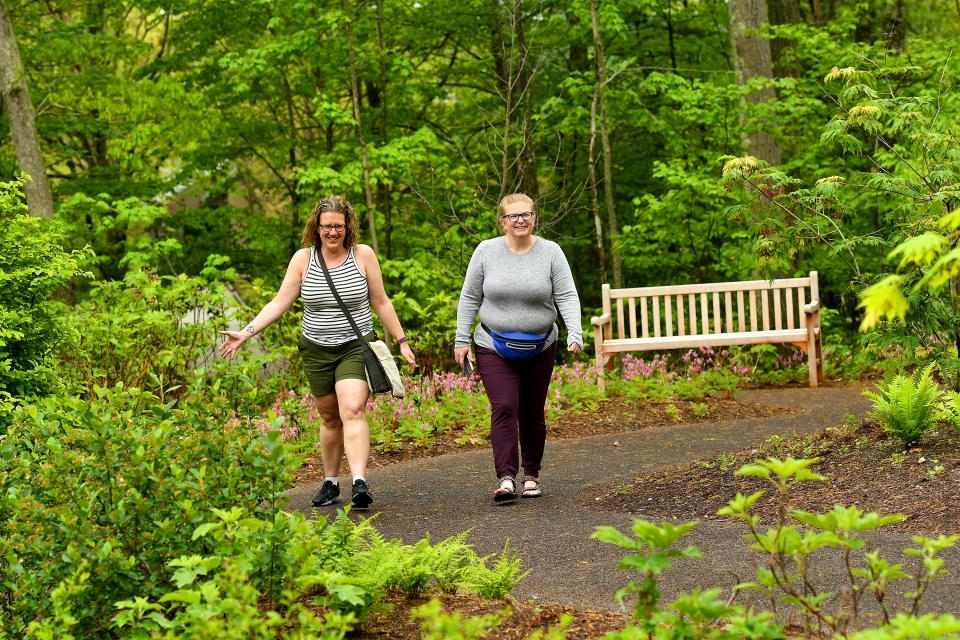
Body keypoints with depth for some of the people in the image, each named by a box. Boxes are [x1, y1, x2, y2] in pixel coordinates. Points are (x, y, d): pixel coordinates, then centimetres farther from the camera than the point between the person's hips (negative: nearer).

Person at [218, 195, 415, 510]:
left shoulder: (363, 255, -3)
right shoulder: (303, 259, -1)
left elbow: (381, 303, 4)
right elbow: (279, 303, -2)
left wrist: (402, 342, 5)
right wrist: (246, 333, -11)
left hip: (356, 348, -2)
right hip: (317, 351, 2)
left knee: (353, 410, -21)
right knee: (329, 418, 11)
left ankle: (359, 482, -31)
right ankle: (330, 483, 25)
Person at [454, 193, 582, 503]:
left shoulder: (550, 252, -2)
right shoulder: (486, 251, -2)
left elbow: (567, 297, -6)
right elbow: (469, 298, 4)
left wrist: (575, 334, -21)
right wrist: (461, 340, 0)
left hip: (539, 348, 1)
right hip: (494, 349, -1)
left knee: (532, 414, 9)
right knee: (504, 408, -15)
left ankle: (531, 475, 23)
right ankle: (505, 478, -19)